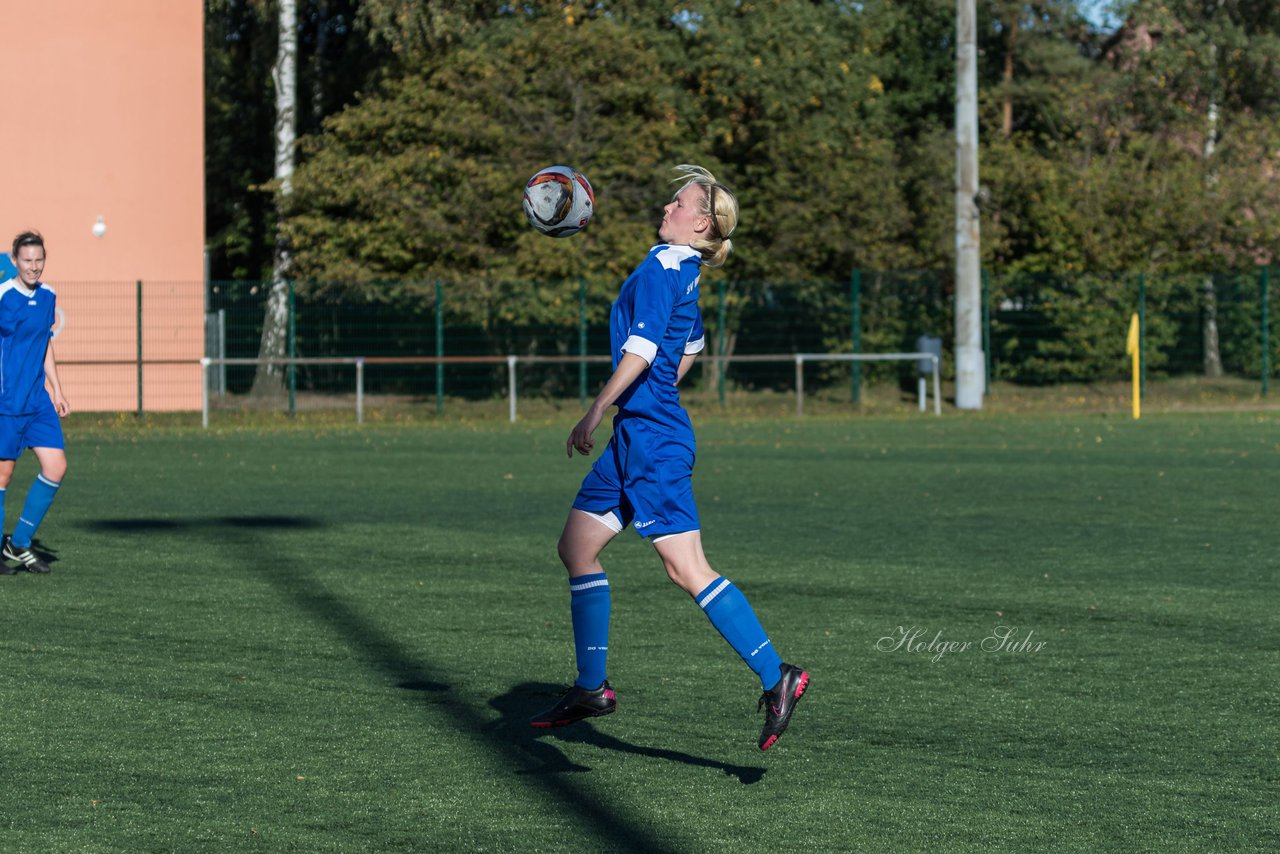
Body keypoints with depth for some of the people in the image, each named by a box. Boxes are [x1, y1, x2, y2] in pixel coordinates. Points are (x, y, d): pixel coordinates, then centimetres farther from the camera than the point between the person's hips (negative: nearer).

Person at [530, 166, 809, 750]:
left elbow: (640, 352, -22)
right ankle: (590, 689, 13)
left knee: (687, 570, -10)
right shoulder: (684, 274, 15)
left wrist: (594, 414, -18)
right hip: (635, 438, 10)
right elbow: (690, 347, 29)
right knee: (577, 547, 9)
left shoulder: (661, 270, -13)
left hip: (653, 441, -10)